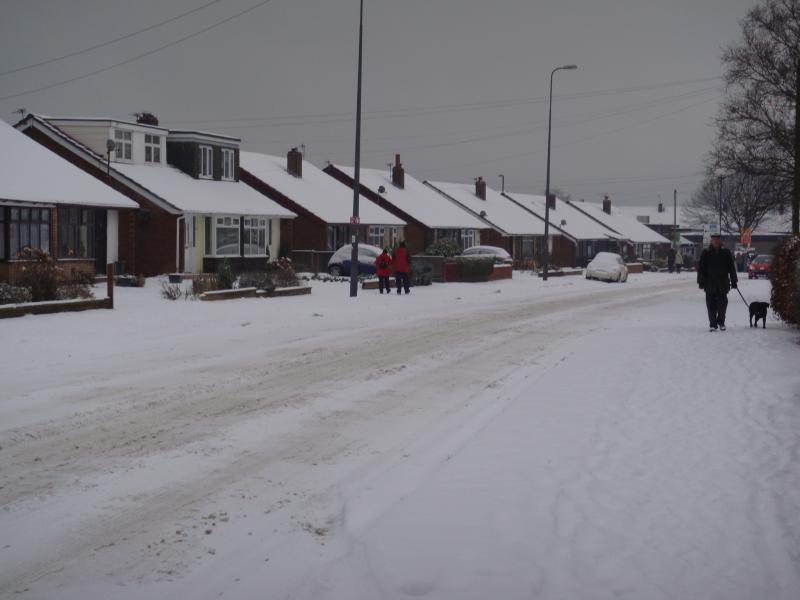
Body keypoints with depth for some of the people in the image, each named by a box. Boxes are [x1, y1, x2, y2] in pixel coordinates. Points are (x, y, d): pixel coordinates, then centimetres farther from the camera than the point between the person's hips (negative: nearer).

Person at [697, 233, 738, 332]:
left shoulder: (726, 253, 5)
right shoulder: (706, 253, 1)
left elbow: (732, 268, 10)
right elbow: (700, 268, 2)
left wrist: (734, 281, 7)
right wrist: (701, 282, -3)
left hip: (723, 284, 1)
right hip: (710, 284, -1)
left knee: (722, 304, 4)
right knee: (711, 305, -1)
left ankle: (721, 322, 21)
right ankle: (712, 324, 6)